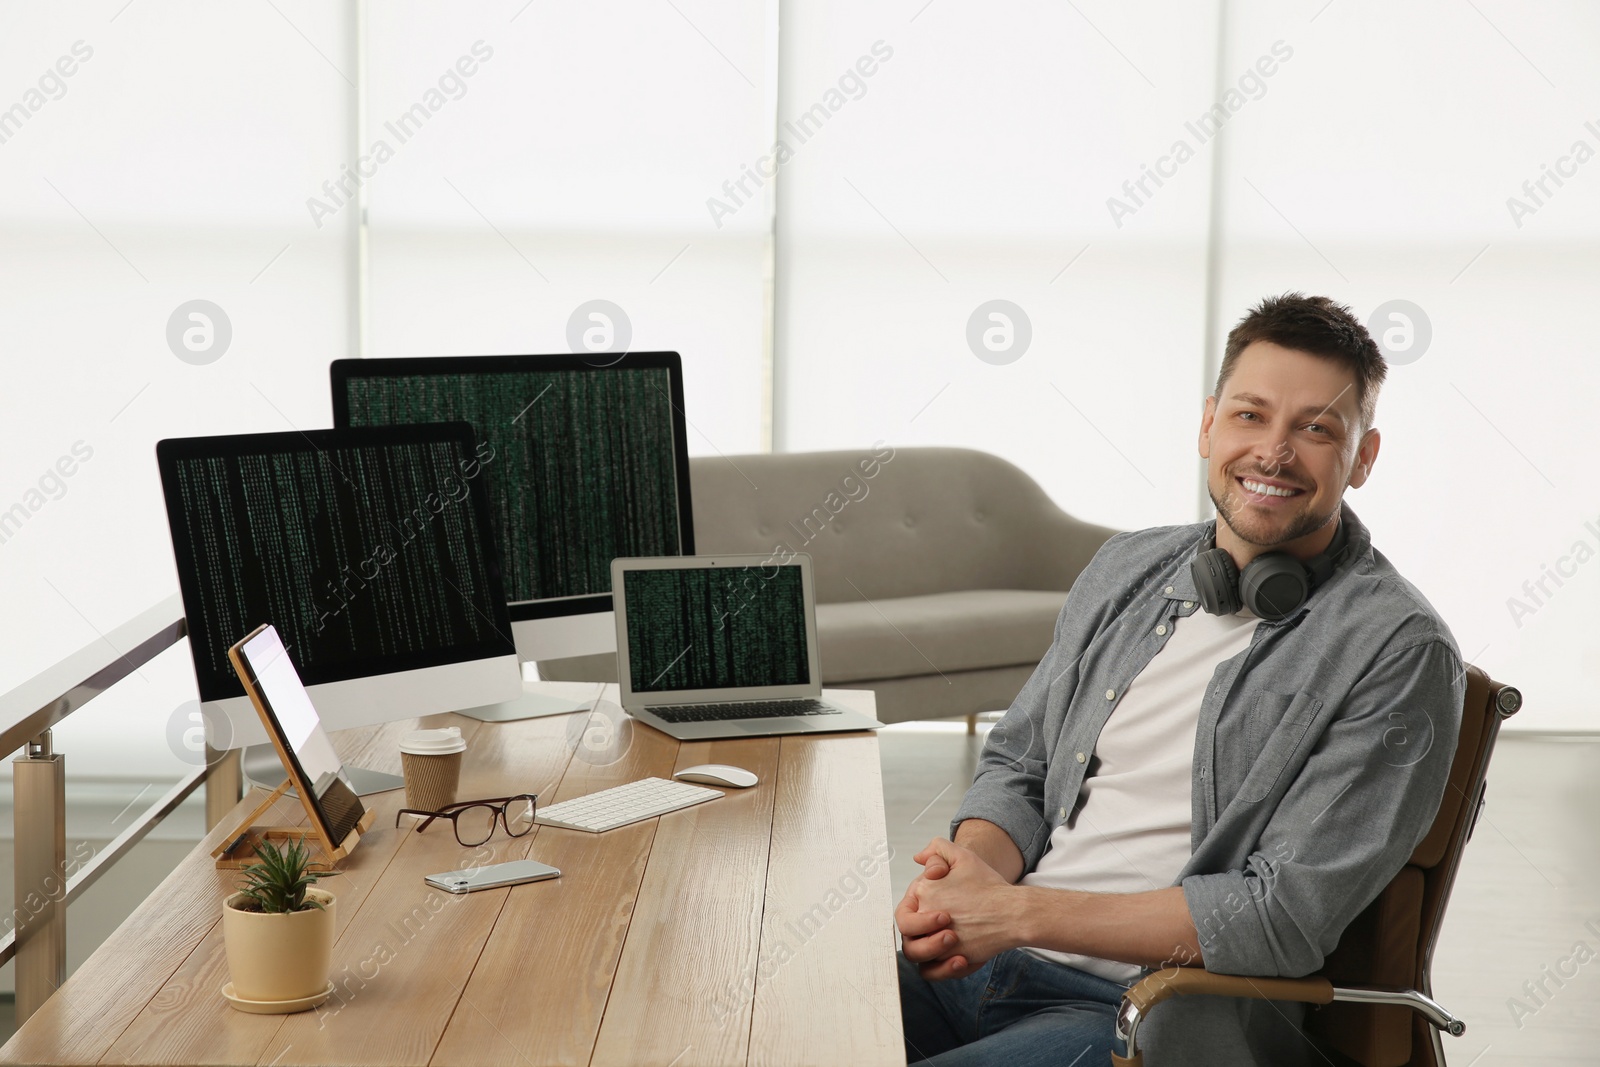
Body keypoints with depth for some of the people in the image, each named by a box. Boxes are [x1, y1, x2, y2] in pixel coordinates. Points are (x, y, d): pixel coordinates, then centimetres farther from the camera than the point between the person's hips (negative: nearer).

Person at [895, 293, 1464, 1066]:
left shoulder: (1399, 652, -10)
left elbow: (1288, 918, -16)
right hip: (986, 960, 7)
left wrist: (1020, 912, -19)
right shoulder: (1126, 568, 12)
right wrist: (972, 873, -8)